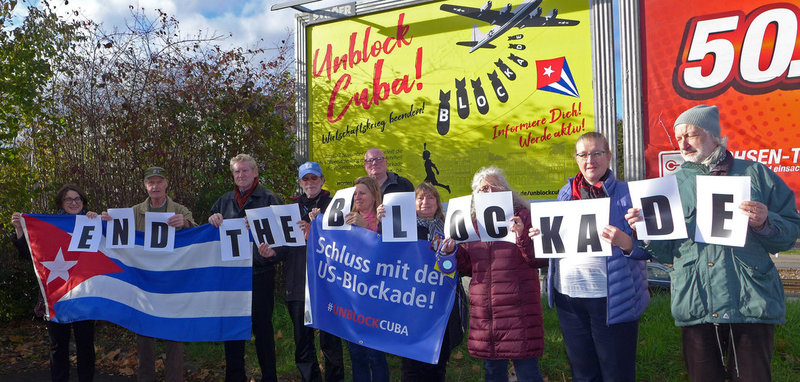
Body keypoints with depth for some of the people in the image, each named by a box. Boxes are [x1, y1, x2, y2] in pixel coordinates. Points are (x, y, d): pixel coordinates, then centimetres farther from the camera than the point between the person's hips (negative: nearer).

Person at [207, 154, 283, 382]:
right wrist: (212, 220, -3)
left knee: (262, 325, 0)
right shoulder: (224, 201, 15)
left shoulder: (269, 200, 2)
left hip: (260, 272, -4)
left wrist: (272, 251, -23)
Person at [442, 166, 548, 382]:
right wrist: (452, 252, 0)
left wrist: (522, 236, -20)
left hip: (518, 310, -4)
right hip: (484, 311, 4)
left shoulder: (521, 216, 1)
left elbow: (541, 260, -6)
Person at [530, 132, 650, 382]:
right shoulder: (566, 194, 12)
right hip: (568, 297, 5)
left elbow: (647, 248, -6)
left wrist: (625, 242, -25)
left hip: (612, 299, -4)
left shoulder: (626, 193, -2)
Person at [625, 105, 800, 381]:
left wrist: (765, 223, -13)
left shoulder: (754, 173, 7)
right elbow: (666, 253, 9)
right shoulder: (672, 184, 11)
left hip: (751, 304, -1)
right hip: (695, 306, 2)